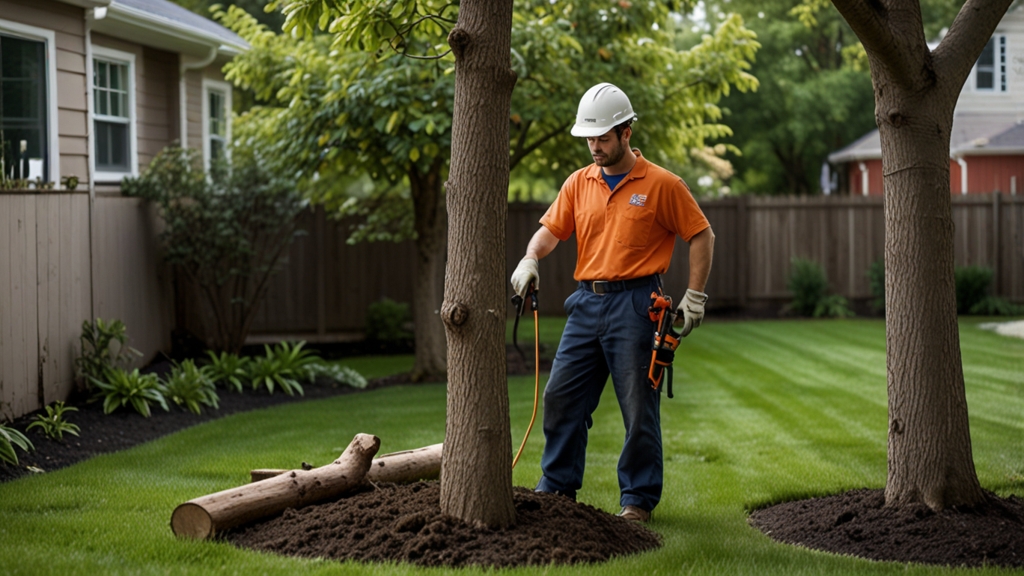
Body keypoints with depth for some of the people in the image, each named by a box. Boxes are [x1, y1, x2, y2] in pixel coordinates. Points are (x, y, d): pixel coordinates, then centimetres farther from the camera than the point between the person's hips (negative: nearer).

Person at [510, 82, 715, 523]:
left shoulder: (662, 185, -4)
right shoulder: (578, 183, 10)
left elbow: (702, 236, 0)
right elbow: (551, 230, 8)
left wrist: (694, 297, -4)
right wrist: (530, 259, -13)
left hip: (635, 304, -5)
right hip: (587, 303, 5)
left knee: (639, 408, -1)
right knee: (561, 398, 6)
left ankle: (639, 498, 9)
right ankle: (557, 486, 18)